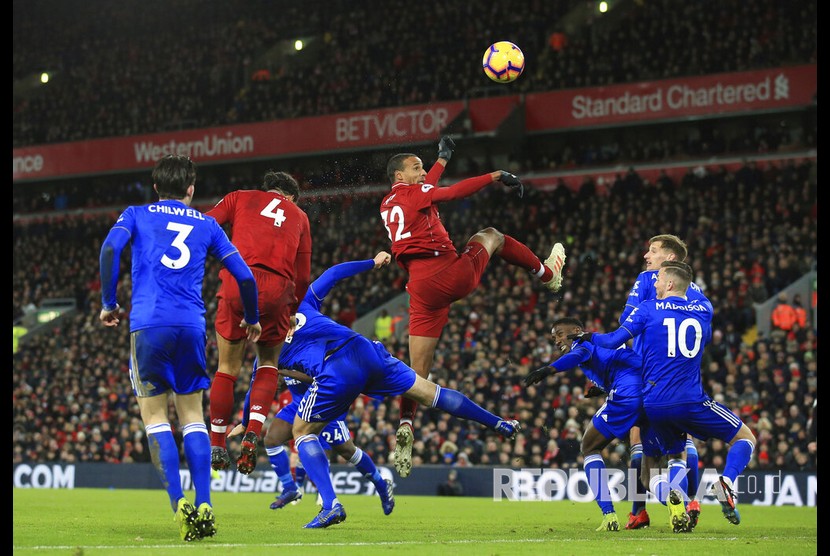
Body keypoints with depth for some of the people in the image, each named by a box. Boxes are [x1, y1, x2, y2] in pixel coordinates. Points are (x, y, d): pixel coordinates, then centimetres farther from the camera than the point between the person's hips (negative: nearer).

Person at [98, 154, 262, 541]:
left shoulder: (136, 215, 15)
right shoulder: (206, 224, 19)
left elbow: (110, 248, -5)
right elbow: (244, 275, 14)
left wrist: (108, 303, 5)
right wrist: (251, 319, 31)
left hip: (148, 323, -2)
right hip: (192, 326, 2)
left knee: (155, 417, 3)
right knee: (192, 415, 10)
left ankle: (178, 504, -12)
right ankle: (204, 507, -1)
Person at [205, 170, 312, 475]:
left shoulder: (240, 198, 22)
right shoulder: (299, 216, 25)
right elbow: (303, 277, 19)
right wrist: (294, 311, 28)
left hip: (237, 284, -1)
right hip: (277, 290, 1)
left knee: (228, 368, 11)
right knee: (268, 364, 19)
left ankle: (217, 446, 14)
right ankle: (252, 435, 1)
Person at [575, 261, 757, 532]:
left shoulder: (648, 309, 2)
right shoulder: (704, 310, 10)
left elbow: (614, 341, -2)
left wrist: (589, 336, 18)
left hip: (654, 405, 0)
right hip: (692, 402, 0)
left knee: (649, 471, 17)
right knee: (745, 438, 17)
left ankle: (670, 495, -21)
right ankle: (726, 482, -15)